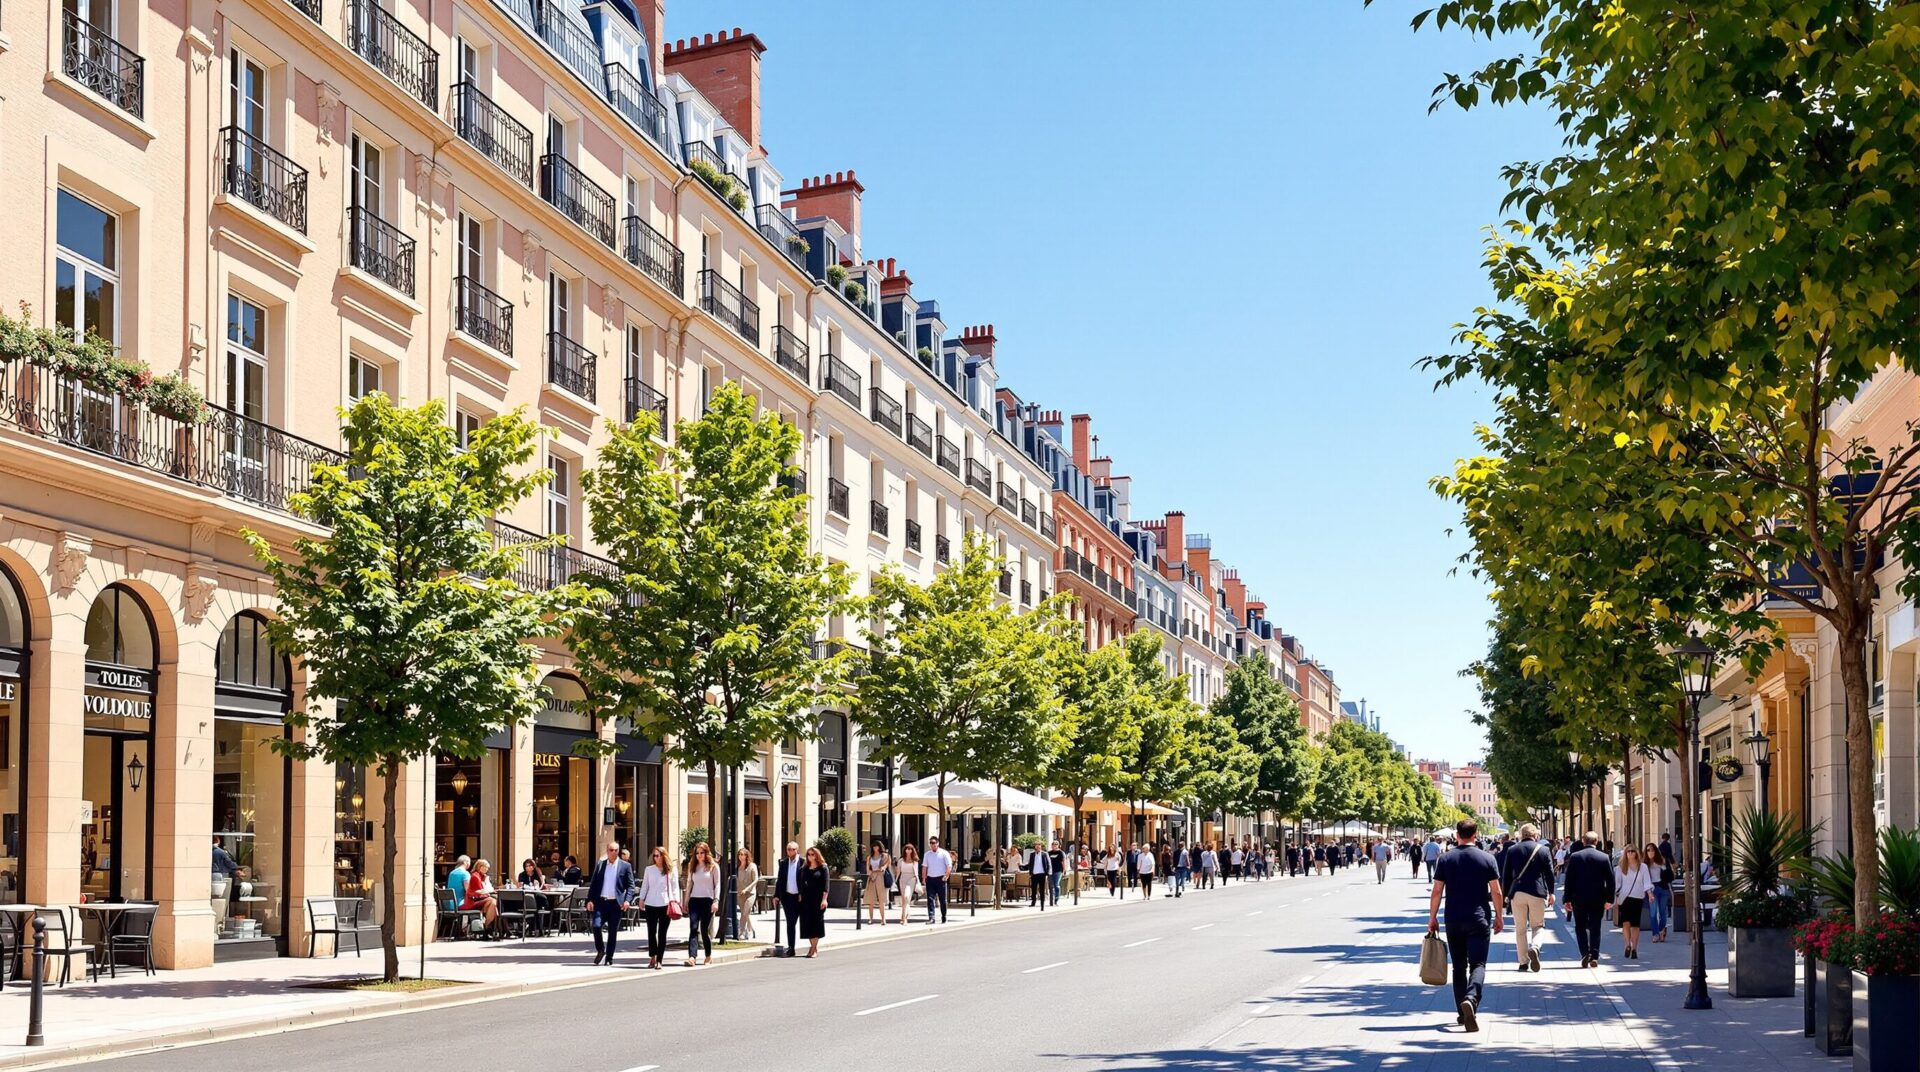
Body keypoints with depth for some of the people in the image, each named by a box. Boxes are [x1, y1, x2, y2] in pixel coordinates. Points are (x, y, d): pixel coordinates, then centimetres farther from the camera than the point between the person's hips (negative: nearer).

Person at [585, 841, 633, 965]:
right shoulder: (599, 864, 9)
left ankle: (609, 958, 12)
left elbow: (630, 885, 2)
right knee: (596, 926, -13)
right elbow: (593, 883, 9)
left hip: (616, 903, -1)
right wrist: (590, 899, -2)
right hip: (601, 901, 1)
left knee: (613, 932, 1)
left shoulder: (625, 866, 4)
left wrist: (627, 900, -12)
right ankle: (600, 950, 11)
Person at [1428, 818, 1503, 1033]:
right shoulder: (1487, 859, -1)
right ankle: (1471, 998, -31)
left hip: (1453, 921, 2)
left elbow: (1437, 892, 1)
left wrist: (1432, 918, 9)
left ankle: (1463, 1013, 15)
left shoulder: (1446, 860, 1)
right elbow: (1496, 892, -1)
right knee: (1478, 964, -4)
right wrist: (1498, 916, 10)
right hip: (1479, 919, -2)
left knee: (1459, 966, 12)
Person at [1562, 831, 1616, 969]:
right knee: (1595, 927, 9)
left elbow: (1569, 879, -4)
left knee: (1580, 927, 9)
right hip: (1598, 899, 1)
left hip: (1579, 898, -1)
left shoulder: (1574, 856, -4)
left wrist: (1567, 899, 1)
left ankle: (1585, 953, -8)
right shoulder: (1604, 857, -2)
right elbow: (1610, 880, 1)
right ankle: (1594, 956, 5)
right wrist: (1609, 899, 9)